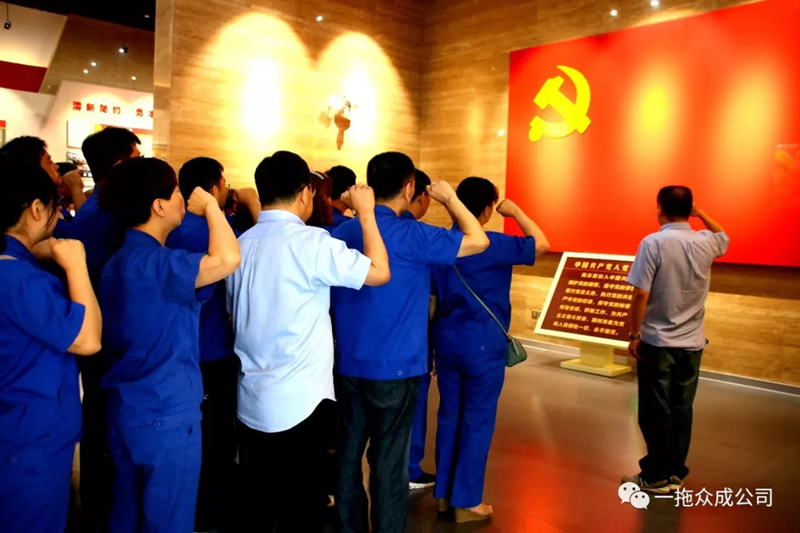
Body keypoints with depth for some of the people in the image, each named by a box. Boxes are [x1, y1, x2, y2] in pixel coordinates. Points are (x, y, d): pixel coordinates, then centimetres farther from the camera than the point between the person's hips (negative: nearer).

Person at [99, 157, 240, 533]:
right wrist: (210, 205, -19)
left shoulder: (121, 261, 10)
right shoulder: (151, 262, -22)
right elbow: (227, 260, -37)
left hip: (128, 410, 10)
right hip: (166, 414, -10)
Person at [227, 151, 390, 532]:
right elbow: (379, 271, -13)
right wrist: (366, 212, -3)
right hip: (298, 402, -7)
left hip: (251, 401, 7)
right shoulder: (311, 241, -15)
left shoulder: (241, 245, 6)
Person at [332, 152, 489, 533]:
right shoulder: (411, 235, -15)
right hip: (394, 367, -6)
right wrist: (449, 198, 0)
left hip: (348, 363, 6)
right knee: (389, 459, 6)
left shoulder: (342, 232, 3)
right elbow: (478, 241, -11)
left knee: (349, 450, 16)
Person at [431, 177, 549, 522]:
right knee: (477, 422, 4)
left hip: (447, 343, 6)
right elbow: (541, 244, -7)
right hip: (483, 346, -6)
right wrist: (516, 212, 2)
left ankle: (444, 493, 24)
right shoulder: (494, 245, -15)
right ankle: (466, 502, 13)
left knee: (449, 416, 14)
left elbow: (432, 297, 11)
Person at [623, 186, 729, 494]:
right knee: (681, 409, 12)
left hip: (657, 341, -4)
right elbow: (724, 236, 27)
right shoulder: (706, 243, 1)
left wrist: (634, 334, -7)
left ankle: (657, 476, 13)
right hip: (692, 342, 4)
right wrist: (700, 213, 20)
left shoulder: (653, 242, -13)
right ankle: (676, 473, 21)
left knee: (655, 411, 5)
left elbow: (640, 294, -15)